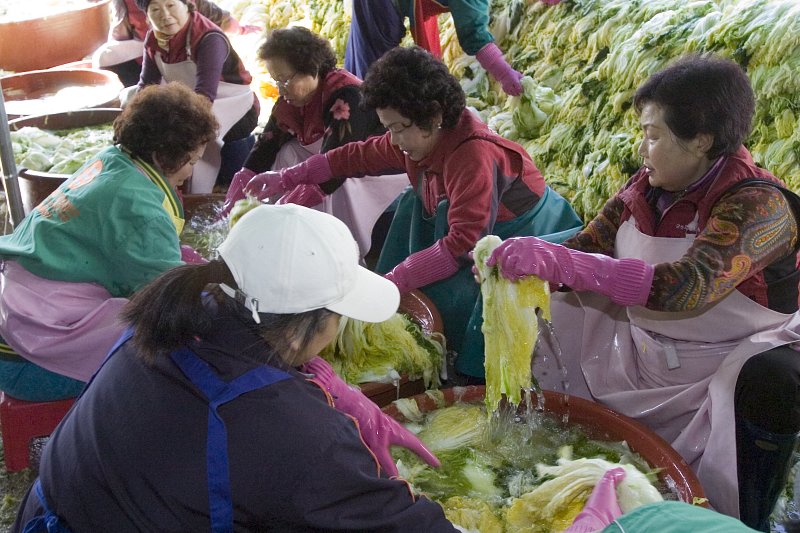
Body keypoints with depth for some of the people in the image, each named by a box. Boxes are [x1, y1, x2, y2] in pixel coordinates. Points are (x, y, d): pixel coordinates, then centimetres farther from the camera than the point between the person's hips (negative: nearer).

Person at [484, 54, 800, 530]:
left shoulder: (759, 205, -25)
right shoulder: (647, 188, -3)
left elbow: (688, 287, -41)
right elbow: (587, 244, 0)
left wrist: (559, 263, -47)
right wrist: (519, 260, -21)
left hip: (726, 364, -6)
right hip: (637, 346, 7)